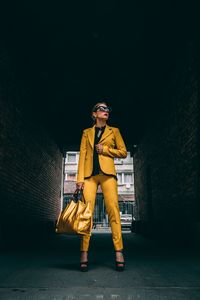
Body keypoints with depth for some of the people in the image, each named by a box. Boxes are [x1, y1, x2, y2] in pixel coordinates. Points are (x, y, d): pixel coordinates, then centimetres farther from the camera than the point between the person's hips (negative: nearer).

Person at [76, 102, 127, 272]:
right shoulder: (87, 132, 18)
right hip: (89, 174, 1)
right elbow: (82, 155, 9)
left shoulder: (114, 131, 16)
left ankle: (119, 252, -7)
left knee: (113, 210, -10)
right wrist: (80, 178, -1)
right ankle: (84, 254, -3)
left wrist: (105, 149, -3)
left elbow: (123, 152, 11)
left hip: (107, 174, -1)